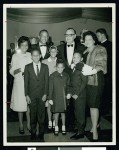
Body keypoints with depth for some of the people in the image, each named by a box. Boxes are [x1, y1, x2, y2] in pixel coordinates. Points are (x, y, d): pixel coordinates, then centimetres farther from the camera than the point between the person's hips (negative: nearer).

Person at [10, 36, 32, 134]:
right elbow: (12, 72, 1)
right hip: (19, 83, -1)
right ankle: (21, 125, 15)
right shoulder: (15, 56, 2)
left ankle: (29, 124, 13)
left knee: (29, 104, 1)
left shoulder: (30, 55, 8)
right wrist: (19, 70, -19)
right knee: (20, 104, 2)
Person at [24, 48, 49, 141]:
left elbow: (46, 81, 3)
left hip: (42, 95, 0)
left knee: (41, 115, 4)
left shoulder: (45, 67, 5)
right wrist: (26, 95, -3)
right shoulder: (28, 67, 3)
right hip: (31, 95, 0)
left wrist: (45, 94, -4)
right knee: (33, 115, 6)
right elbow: (26, 82, 2)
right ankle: (33, 133, 19)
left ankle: (41, 134, 16)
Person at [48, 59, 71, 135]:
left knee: (63, 112, 11)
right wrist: (50, 98, -7)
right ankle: (56, 128, 22)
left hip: (64, 97, 2)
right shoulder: (53, 76, -8)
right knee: (56, 112, 6)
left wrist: (68, 93, -6)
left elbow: (68, 85, 10)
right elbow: (50, 88, -6)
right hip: (56, 97, -2)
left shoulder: (66, 76, 1)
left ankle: (63, 127, 26)